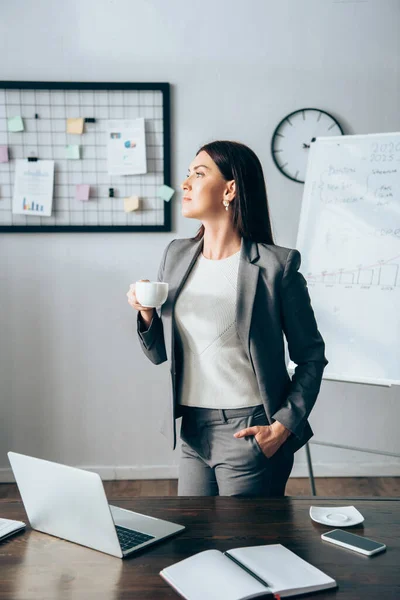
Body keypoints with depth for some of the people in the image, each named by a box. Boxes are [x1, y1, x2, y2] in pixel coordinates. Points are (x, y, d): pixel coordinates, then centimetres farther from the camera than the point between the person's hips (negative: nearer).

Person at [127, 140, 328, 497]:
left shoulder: (276, 265, -11)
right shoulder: (177, 255, 5)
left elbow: (312, 357, -4)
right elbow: (160, 354, 11)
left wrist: (283, 427, -12)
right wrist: (147, 315, -8)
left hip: (250, 433, -5)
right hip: (193, 431, 5)